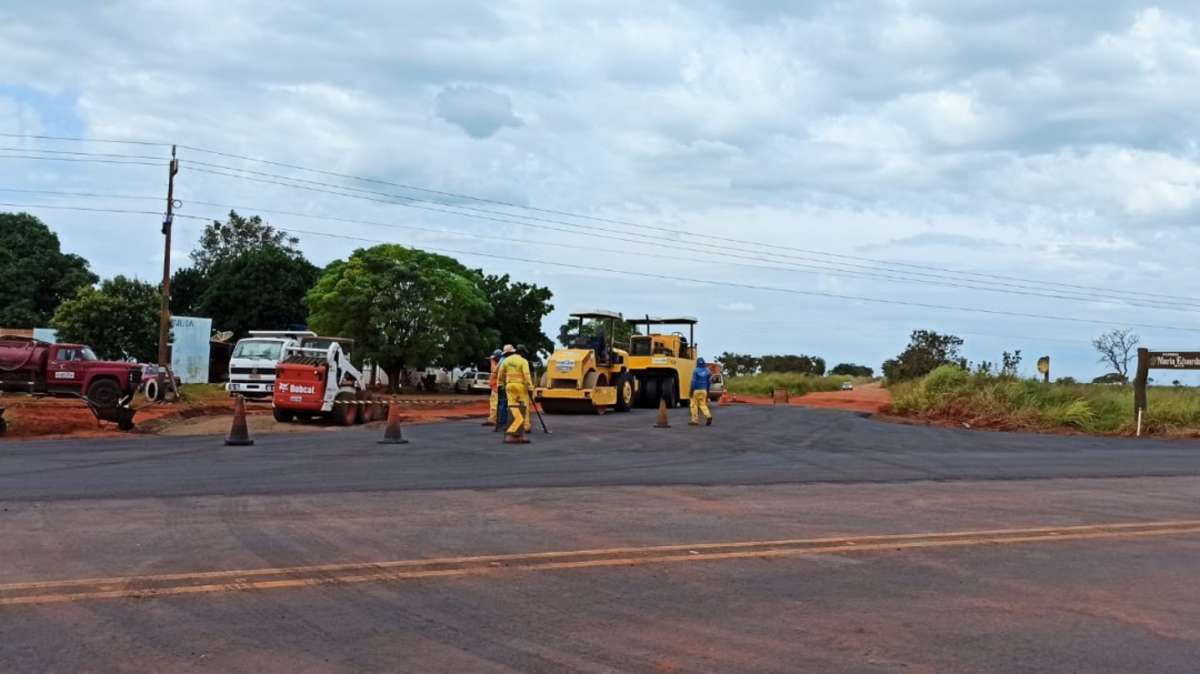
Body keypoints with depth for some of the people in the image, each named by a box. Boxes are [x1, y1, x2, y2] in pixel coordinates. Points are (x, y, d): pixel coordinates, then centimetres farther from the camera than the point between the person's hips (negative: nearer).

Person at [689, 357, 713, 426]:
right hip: (704, 390, 5)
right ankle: (708, 416, -12)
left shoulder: (696, 371, -11)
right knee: (703, 404, 11)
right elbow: (709, 382, 10)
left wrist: (691, 391, -11)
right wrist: (708, 391, 18)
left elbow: (693, 382, -15)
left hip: (696, 390, -5)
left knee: (694, 405, 4)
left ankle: (695, 420, 6)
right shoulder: (707, 371, 6)